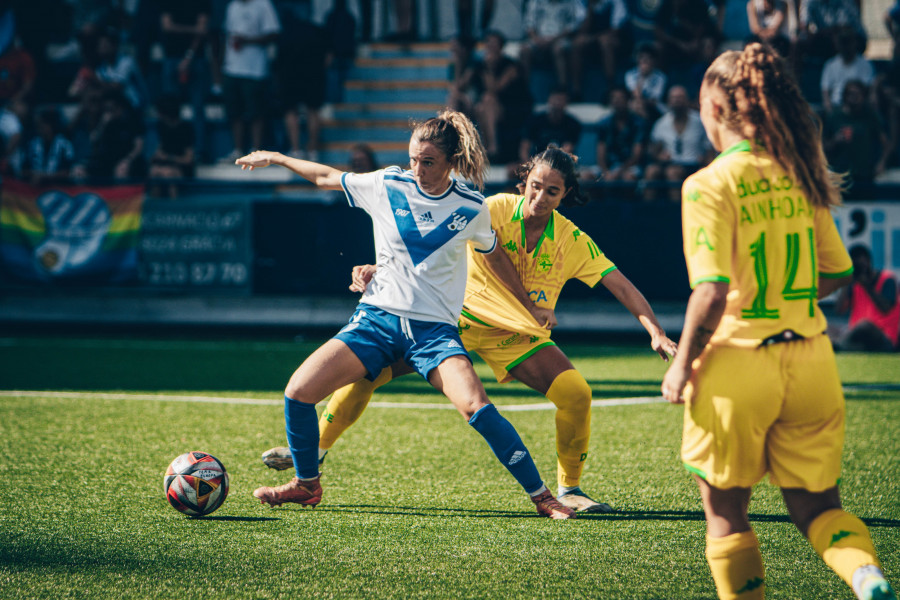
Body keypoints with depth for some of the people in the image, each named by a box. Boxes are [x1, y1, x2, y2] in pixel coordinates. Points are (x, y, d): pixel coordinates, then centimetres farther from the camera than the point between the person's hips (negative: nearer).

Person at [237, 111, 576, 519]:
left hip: (435, 328, -2)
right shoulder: (386, 186, -1)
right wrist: (275, 158, 23)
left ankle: (542, 496, -15)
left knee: (476, 408, -27)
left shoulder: (471, 207, -2)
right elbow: (328, 178, 16)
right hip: (377, 317, 2)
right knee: (298, 392, -11)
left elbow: (494, 256, 17)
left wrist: (529, 307, 26)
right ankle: (306, 484, 14)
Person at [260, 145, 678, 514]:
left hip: (516, 335, 1)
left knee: (576, 394, -22)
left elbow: (620, 285, -11)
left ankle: (569, 490, 1)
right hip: (458, 315, -1)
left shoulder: (573, 242, -11)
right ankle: (313, 452, 12)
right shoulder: (495, 210, -17)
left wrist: (655, 332, -23)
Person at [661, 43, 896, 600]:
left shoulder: (710, 185, -12)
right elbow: (837, 274, 12)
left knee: (725, 512, 12)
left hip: (737, 363, -5)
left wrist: (683, 365, -7)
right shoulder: (800, 176, 6)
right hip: (810, 358, 5)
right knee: (816, 505, 12)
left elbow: (712, 290, -19)